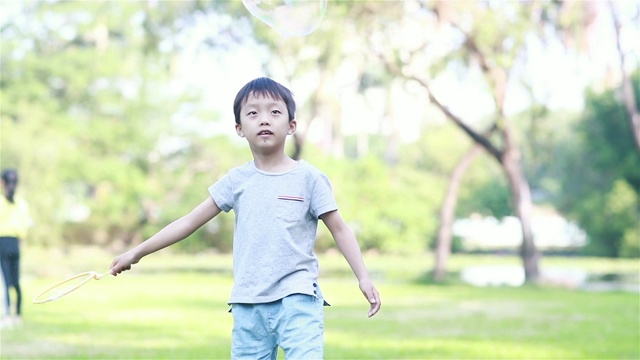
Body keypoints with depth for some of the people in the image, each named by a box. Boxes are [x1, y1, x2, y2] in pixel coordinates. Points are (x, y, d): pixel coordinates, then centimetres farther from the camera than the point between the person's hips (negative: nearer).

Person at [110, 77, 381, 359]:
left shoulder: (309, 178, 1)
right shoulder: (237, 181, 7)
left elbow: (339, 229, 5)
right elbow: (190, 221, 10)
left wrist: (363, 278, -4)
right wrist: (137, 252, 9)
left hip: (297, 298, -3)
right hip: (248, 305, 3)